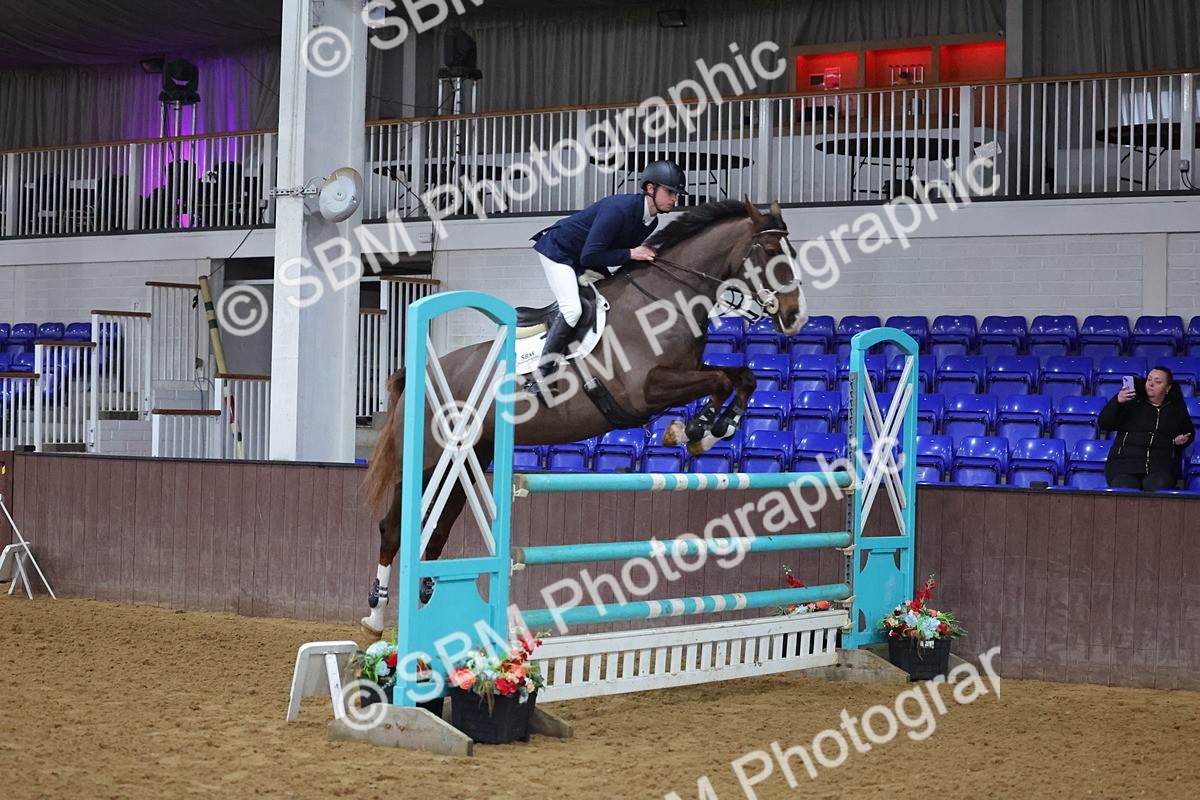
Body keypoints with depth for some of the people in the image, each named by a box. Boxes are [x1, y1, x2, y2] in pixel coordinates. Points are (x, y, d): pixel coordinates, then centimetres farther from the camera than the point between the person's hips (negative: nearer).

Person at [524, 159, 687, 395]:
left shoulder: (650, 221, -5)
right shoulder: (618, 209, -33)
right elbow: (589, 256, -34)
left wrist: (645, 254, -11)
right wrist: (630, 254, -30)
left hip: (587, 265, 10)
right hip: (558, 251, -10)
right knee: (572, 309, -25)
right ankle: (540, 374, -20)